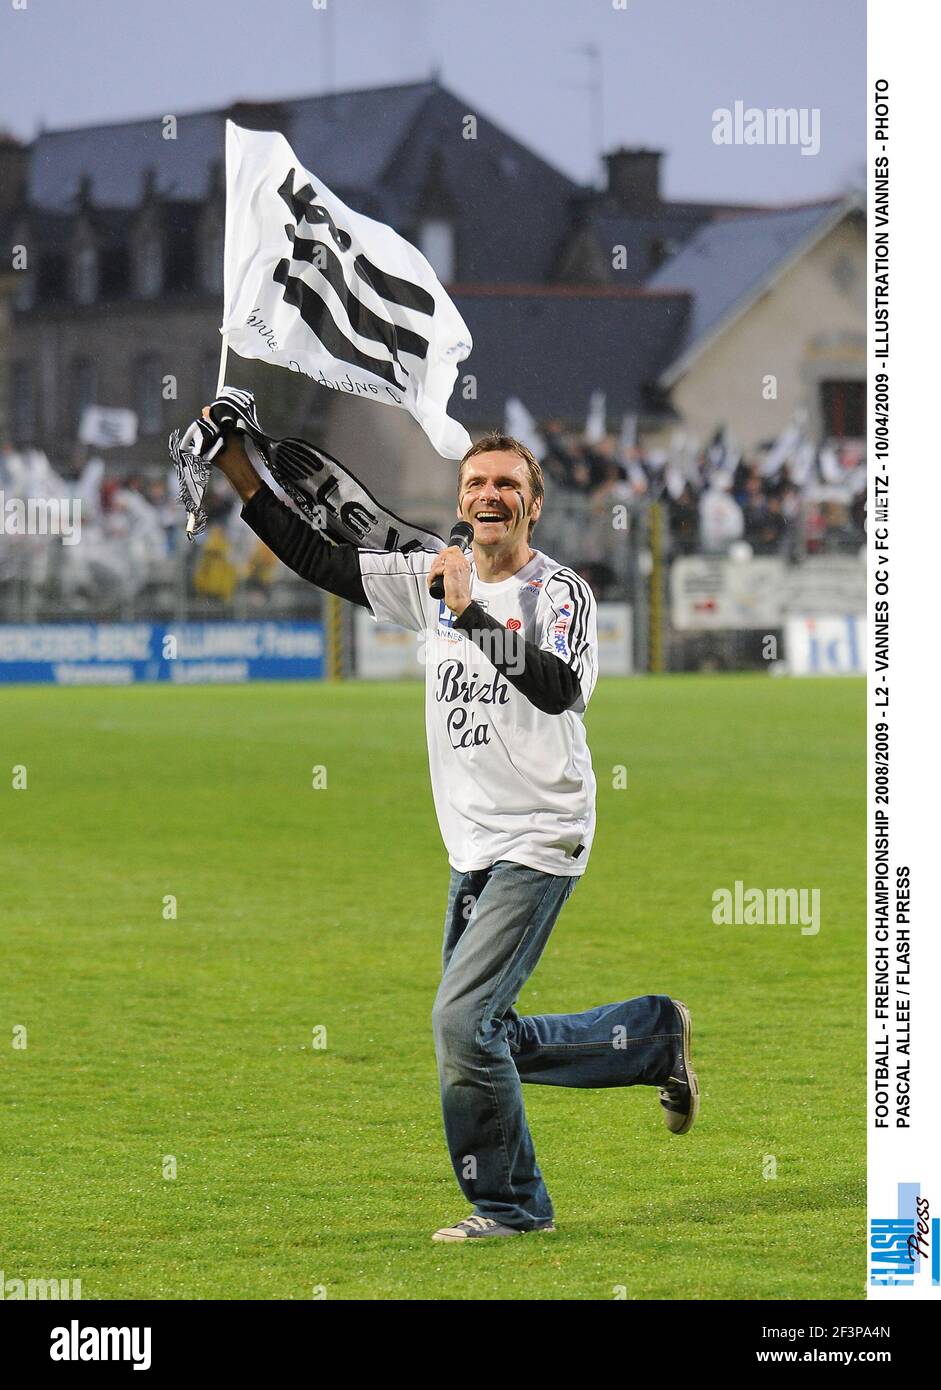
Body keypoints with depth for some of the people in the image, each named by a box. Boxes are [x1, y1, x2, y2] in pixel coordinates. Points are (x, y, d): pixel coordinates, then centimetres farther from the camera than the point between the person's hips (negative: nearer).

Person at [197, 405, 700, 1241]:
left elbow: (562, 689, -26)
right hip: (474, 852, 7)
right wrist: (242, 476, 1)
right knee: (486, 1039, 12)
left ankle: (508, 1203, 0)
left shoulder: (560, 591, -9)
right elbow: (318, 559, 10)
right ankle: (656, 1036, 29)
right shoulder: (433, 578, 9)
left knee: (463, 1019, -16)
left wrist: (475, 615, -27)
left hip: (539, 843, -7)